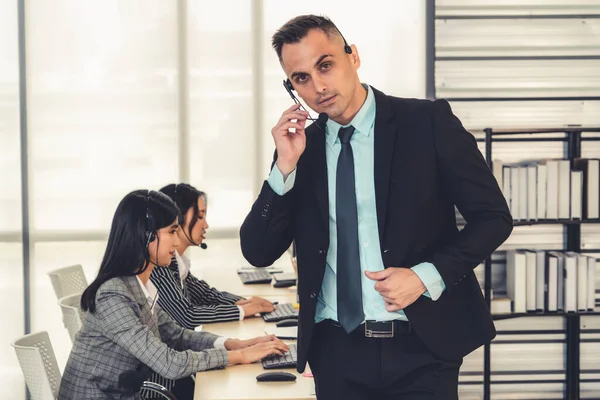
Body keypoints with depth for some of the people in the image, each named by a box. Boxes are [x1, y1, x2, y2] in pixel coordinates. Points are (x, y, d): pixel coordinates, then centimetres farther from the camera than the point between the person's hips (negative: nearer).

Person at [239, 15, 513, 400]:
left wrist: (426, 275, -16)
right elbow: (258, 253, 2)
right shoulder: (301, 147, 5)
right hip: (336, 351, 3)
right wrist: (286, 166, -9)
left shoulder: (428, 122, -5)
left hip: (421, 344, -3)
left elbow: (493, 217, -3)